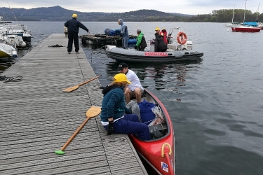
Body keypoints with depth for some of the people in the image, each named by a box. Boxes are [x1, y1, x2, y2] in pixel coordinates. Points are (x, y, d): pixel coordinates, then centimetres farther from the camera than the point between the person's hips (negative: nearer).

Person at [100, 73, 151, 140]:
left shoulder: (113, 89, 15)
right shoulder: (118, 91, -16)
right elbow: (110, 106, -31)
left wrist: (130, 112, 39)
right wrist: (111, 122, -27)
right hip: (115, 123, -11)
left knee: (135, 117, 31)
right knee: (144, 128, -13)